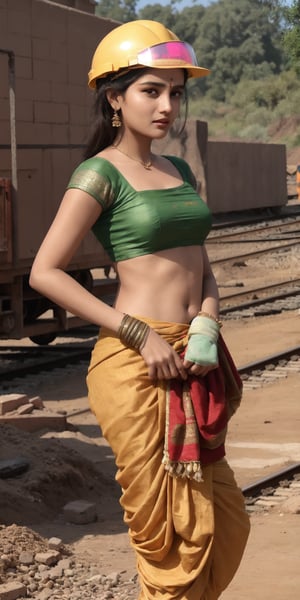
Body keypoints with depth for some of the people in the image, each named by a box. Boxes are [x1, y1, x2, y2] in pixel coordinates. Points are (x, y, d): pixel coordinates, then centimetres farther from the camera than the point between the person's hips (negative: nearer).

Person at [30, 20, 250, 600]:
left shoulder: (180, 170, 15)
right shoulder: (101, 173, -7)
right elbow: (45, 273, -14)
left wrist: (207, 324, -6)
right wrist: (141, 336, -15)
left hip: (190, 369, 7)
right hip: (137, 369, -7)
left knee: (225, 524, 13)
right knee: (170, 532, 1)